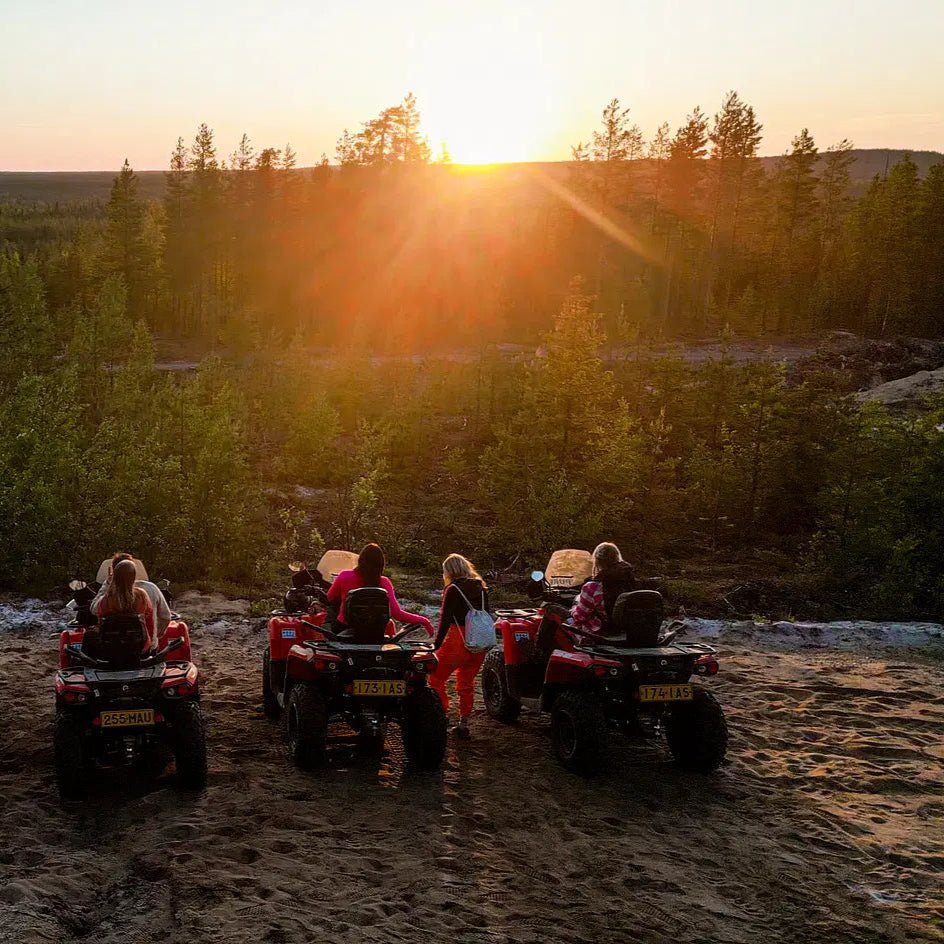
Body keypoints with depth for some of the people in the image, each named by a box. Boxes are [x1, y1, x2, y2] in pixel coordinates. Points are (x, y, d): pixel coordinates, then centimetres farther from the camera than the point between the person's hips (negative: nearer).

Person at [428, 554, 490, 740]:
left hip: (458, 641, -7)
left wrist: (436, 645, -10)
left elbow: (445, 620, -12)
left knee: (436, 679, 5)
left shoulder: (453, 589, -8)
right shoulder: (480, 588, 11)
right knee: (466, 683, 17)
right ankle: (463, 724, 16)